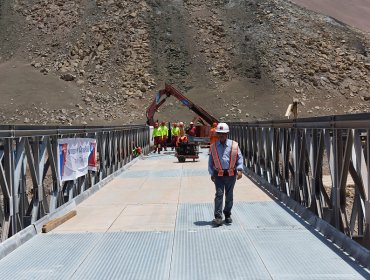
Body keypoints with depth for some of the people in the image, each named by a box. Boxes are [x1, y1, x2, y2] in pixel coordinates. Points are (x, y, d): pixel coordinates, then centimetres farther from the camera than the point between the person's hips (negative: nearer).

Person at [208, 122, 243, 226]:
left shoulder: (234, 145, 1)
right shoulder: (214, 146, 5)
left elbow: (240, 158, 3)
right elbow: (210, 161, 11)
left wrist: (239, 170, -9)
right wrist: (212, 173, 7)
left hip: (231, 174, 1)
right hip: (218, 174, -1)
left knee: (229, 195, 10)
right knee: (219, 194, -10)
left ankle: (227, 215, 26)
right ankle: (218, 217, -11)